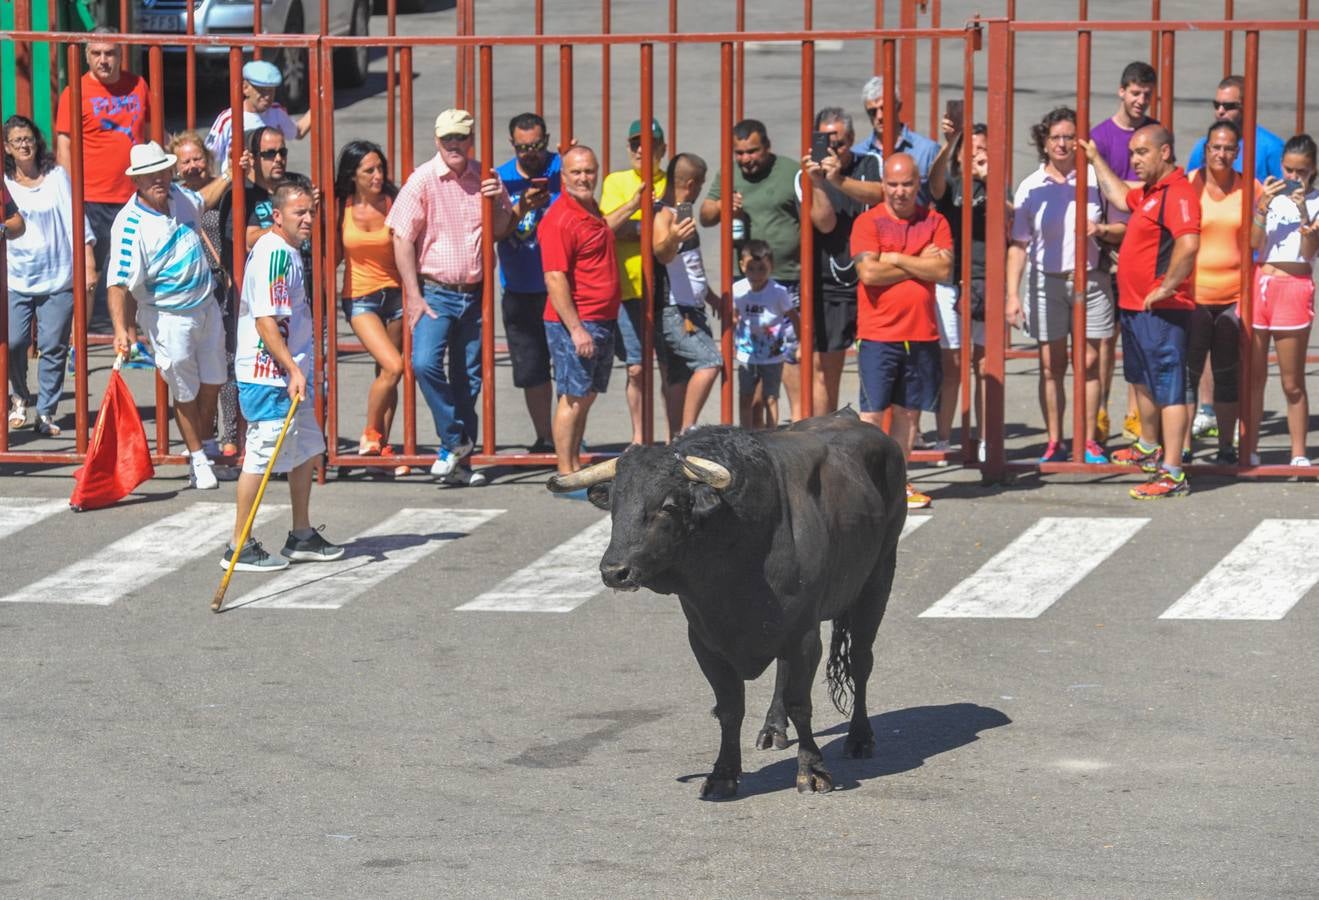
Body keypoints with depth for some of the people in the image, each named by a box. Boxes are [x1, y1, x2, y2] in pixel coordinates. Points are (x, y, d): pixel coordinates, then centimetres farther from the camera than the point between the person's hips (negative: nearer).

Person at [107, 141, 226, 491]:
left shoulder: (181, 196, -2)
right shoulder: (130, 225, -24)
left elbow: (203, 202, 26)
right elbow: (120, 284, -28)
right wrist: (121, 328, -38)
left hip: (206, 306, 6)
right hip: (168, 316, -6)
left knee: (212, 383, 15)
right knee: (186, 392, 4)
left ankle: (203, 445, 35)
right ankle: (198, 459, 21)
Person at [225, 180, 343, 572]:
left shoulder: (288, 252, 14)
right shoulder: (273, 254, -18)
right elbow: (265, 320, -24)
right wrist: (293, 369, -26)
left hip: (289, 374, 11)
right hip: (268, 377, -11)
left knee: (307, 449, 17)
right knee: (261, 456, -6)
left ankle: (302, 537, 28)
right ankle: (239, 547, 1)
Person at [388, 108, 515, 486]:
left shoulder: (483, 178, 5)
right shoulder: (423, 180, -6)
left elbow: (502, 231, 13)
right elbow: (403, 239, -6)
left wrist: (500, 203, -9)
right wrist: (413, 297, -11)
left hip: (475, 294, 4)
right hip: (435, 292, -3)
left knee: (468, 378, 6)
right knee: (425, 362, -22)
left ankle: (457, 456, 15)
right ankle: (456, 441, -7)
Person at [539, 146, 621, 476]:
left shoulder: (593, 212, 13)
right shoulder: (560, 219, -16)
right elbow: (555, 279, -21)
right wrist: (576, 329, -24)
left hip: (603, 321, 9)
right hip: (575, 324, -9)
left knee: (587, 396, 13)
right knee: (574, 397, -7)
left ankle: (575, 466, 19)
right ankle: (566, 474, -3)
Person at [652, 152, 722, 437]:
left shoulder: (683, 212, 17)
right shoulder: (663, 215, -15)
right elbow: (662, 254, -35)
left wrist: (713, 299, 37)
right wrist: (671, 239, -57)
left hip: (690, 310, 10)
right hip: (672, 311, -10)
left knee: (681, 377, 9)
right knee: (709, 361, -21)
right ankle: (686, 433, -19)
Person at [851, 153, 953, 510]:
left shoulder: (934, 223, 8)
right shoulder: (868, 223, -2)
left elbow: (944, 270, -6)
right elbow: (868, 272, -15)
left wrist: (896, 259, -10)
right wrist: (920, 264, -7)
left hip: (922, 333, 4)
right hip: (878, 334, -4)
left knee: (908, 410, 9)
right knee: (872, 412, -5)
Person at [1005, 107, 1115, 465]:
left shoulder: (1095, 178, 1)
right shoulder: (1031, 188, 4)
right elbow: (1018, 245, 6)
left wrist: (1100, 229, -16)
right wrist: (1012, 295, 0)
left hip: (1089, 279, -1)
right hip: (1047, 282, 1)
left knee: (1089, 363, 2)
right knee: (1051, 366, 2)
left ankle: (1088, 440, 11)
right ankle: (1054, 442, 9)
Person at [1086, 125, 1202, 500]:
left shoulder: (1177, 193, -19)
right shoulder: (1149, 192, 15)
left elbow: (1188, 243, -34)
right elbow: (1120, 197, 38)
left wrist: (1167, 286, -28)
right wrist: (1095, 159, 38)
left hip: (1160, 311, -11)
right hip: (1135, 307, 11)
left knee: (1168, 388, -11)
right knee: (1143, 382, 26)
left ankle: (1172, 474, -13)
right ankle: (1149, 448, 44)